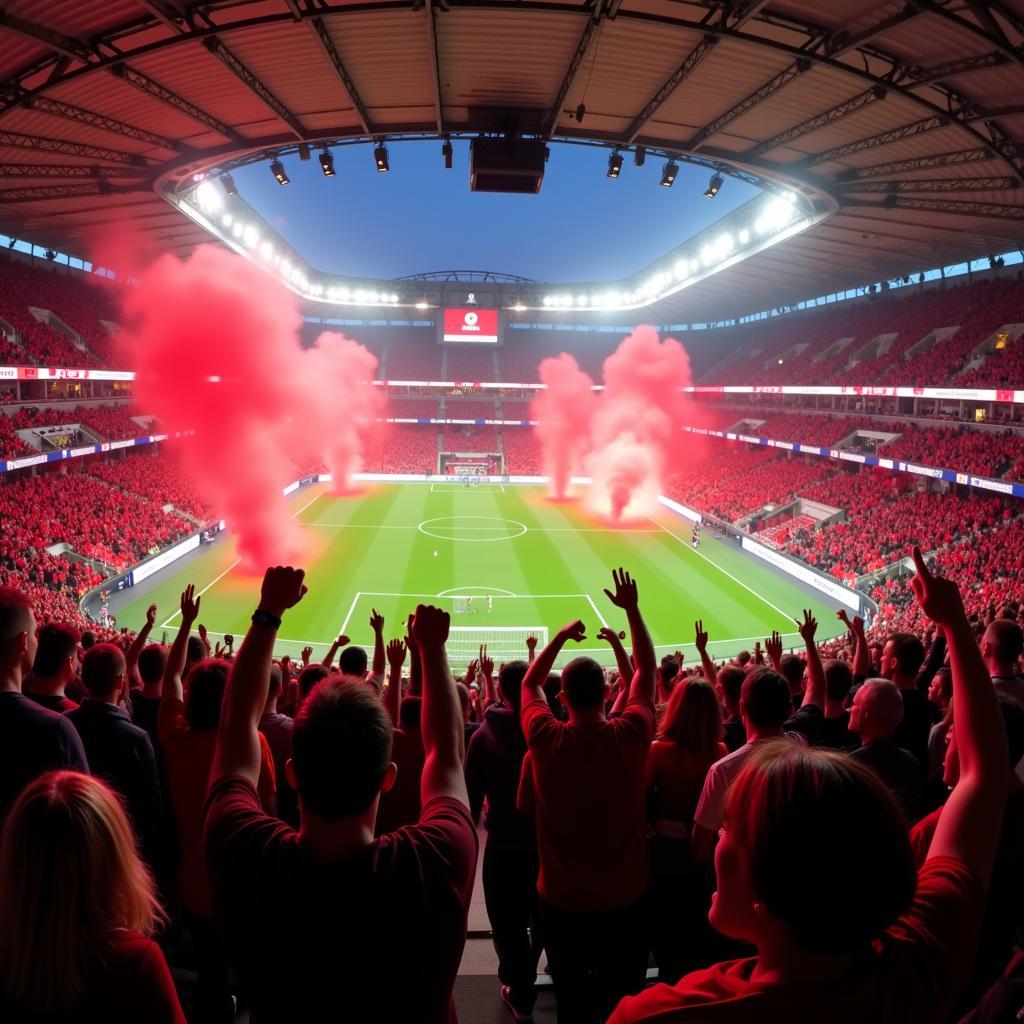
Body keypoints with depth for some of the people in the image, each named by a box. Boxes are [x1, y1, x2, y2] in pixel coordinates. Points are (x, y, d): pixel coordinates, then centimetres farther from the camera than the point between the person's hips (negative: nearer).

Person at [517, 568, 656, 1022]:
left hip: (562, 899, 0)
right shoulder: (632, 735, -18)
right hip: (625, 897, 1)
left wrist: (560, 637, 3)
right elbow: (647, 670, -2)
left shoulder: (546, 741, -19)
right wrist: (632, 610, 2)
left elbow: (530, 683, 2)